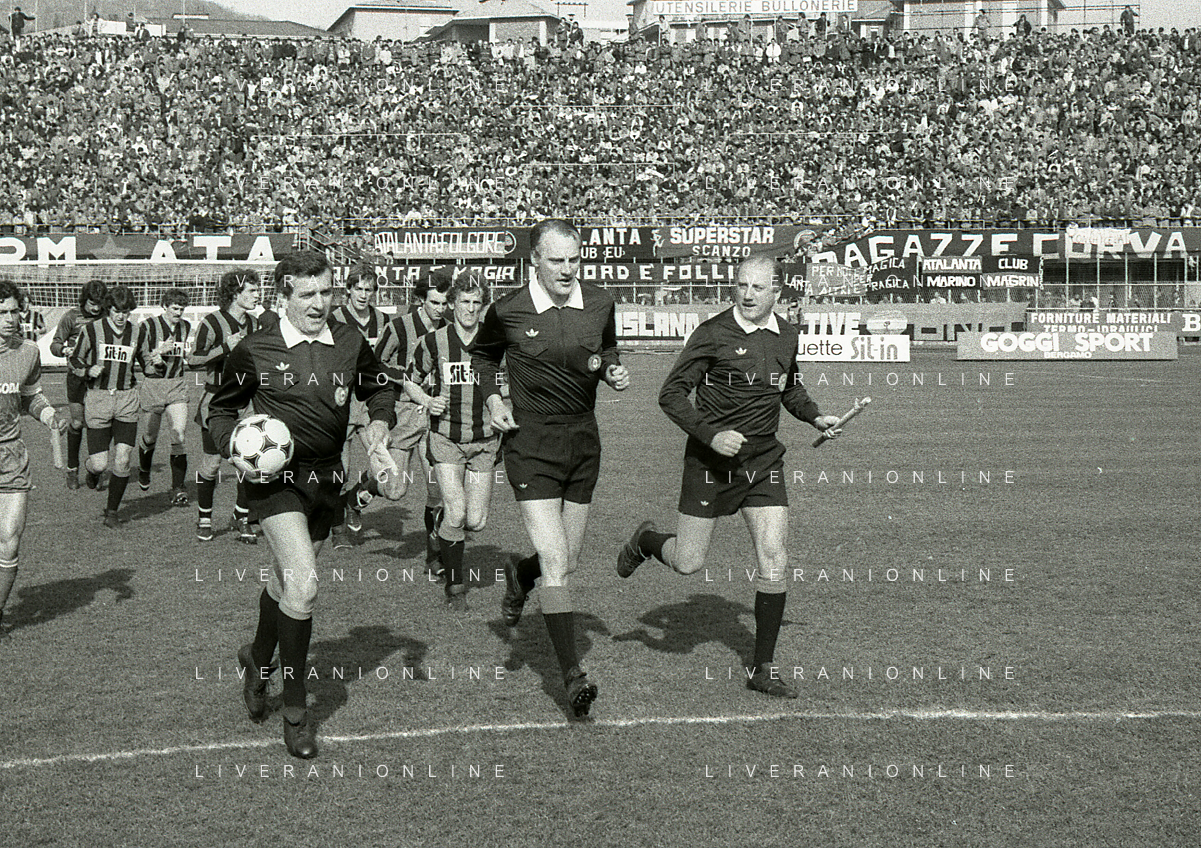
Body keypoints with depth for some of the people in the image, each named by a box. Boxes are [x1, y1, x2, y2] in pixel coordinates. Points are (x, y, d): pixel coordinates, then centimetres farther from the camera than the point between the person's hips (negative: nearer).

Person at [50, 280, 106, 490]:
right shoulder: (71, 317, -3)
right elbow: (55, 344, -2)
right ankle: (72, 469, 17)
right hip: (77, 376, -1)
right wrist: (65, 350, -23)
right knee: (77, 423, 0)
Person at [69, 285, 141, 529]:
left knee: (122, 461, -7)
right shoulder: (91, 330, -2)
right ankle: (90, 467, 33)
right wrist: (89, 371, -10)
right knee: (100, 463, -6)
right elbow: (75, 360, 8)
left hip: (126, 401, 2)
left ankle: (112, 511, 11)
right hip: (98, 399, -2)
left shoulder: (136, 334, 5)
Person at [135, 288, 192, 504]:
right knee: (149, 436, 10)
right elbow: (139, 357, -6)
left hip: (178, 385, 2)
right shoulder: (148, 326, -4)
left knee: (179, 435, -12)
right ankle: (143, 471, 42)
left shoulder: (186, 328, 8)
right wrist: (160, 351, -20)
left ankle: (177, 489, -12)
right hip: (152, 384, -2)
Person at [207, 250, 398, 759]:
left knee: (286, 582, 19)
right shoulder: (256, 351, -7)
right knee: (303, 583, -19)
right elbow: (221, 409, 5)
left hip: (327, 478, 5)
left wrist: (380, 419, 0)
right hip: (275, 476, -5)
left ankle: (257, 660, 48)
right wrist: (237, 448, -12)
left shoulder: (350, 343, 2)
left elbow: (379, 387, 20)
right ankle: (294, 709, -6)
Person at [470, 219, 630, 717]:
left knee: (568, 561, 13)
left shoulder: (600, 304, 2)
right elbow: (481, 354, 14)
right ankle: (573, 675, -9)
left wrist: (613, 372, 0)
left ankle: (519, 578, 49)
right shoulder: (509, 311, -6)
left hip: (583, 442, 4)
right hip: (531, 445, -4)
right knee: (555, 563, -13)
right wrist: (491, 397, -2)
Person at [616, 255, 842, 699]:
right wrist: (711, 435, -21)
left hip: (764, 462, 4)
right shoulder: (713, 333, -12)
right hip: (710, 462, -4)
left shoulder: (787, 335, 6)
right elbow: (671, 393, -11)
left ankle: (763, 669, 6)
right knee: (688, 563, 2)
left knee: (774, 564, -4)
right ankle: (646, 540, 38)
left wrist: (815, 416, 10)